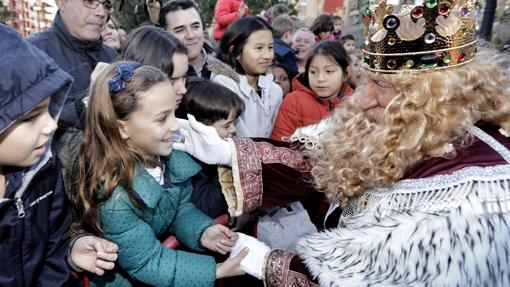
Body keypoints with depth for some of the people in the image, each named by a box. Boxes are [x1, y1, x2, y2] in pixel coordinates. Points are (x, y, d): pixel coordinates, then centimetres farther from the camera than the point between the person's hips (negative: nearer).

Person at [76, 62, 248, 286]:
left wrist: (202, 232, -20)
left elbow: (181, 207, -1)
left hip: (164, 246, 5)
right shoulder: (113, 198, -32)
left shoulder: (169, 154, -15)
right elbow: (146, 264, -23)